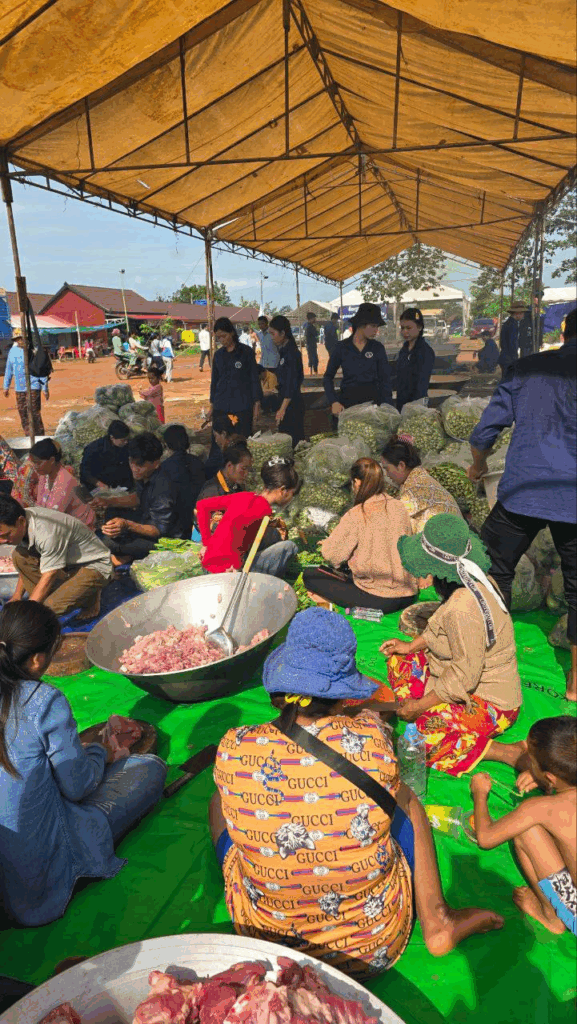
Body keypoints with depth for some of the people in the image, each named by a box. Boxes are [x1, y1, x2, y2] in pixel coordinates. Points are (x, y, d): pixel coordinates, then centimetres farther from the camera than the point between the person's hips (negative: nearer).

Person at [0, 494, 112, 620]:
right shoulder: (22, 520, -8)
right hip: (69, 564, 8)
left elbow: (48, 577, -26)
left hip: (95, 567, -8)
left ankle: (90, 597, 1)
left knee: (52, 606, -27)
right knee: (19, 556, -9)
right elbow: (26, 563, 8)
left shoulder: (47, 532, -33)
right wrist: (17, 595, 7)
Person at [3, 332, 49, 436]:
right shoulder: (13, 351, 9)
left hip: (33, 387, -6)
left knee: (34, 413, -10)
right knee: (23, 414, 8)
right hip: (19, 389, 6)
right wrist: (6, 386, 19)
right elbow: (9, 370, 19)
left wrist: (45, 388, -8)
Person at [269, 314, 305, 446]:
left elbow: (292, 383, -19)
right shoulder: (283, 351, 14)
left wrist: (282, 409, -21)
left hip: (291, 403, -10)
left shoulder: (291, 352, -15)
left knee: (291, 439, -8)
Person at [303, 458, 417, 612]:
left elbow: (331, 554, -11)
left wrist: (327, 543, 14)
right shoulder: (399, 508, 0)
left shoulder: (355, 516, -16)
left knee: (309, 575, 4)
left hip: (378, 600, -7)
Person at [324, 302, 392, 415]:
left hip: (372, 400, 1)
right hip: (348, 401, 0)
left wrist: (387, 406, -9)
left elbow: (385, 379, 2)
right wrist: (334, 402, -7)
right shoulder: (342, 347, 1)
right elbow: (328, 377, 6)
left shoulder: (378, 348, 3)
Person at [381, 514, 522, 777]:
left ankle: (505, 753, -7)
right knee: (400, 663, 12)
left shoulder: (463, 609, -35)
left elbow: (465, 676, -29)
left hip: (490, 704, -9)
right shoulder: (475, 581, -6)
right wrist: (412, 645, 11)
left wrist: (419, 706, -18)